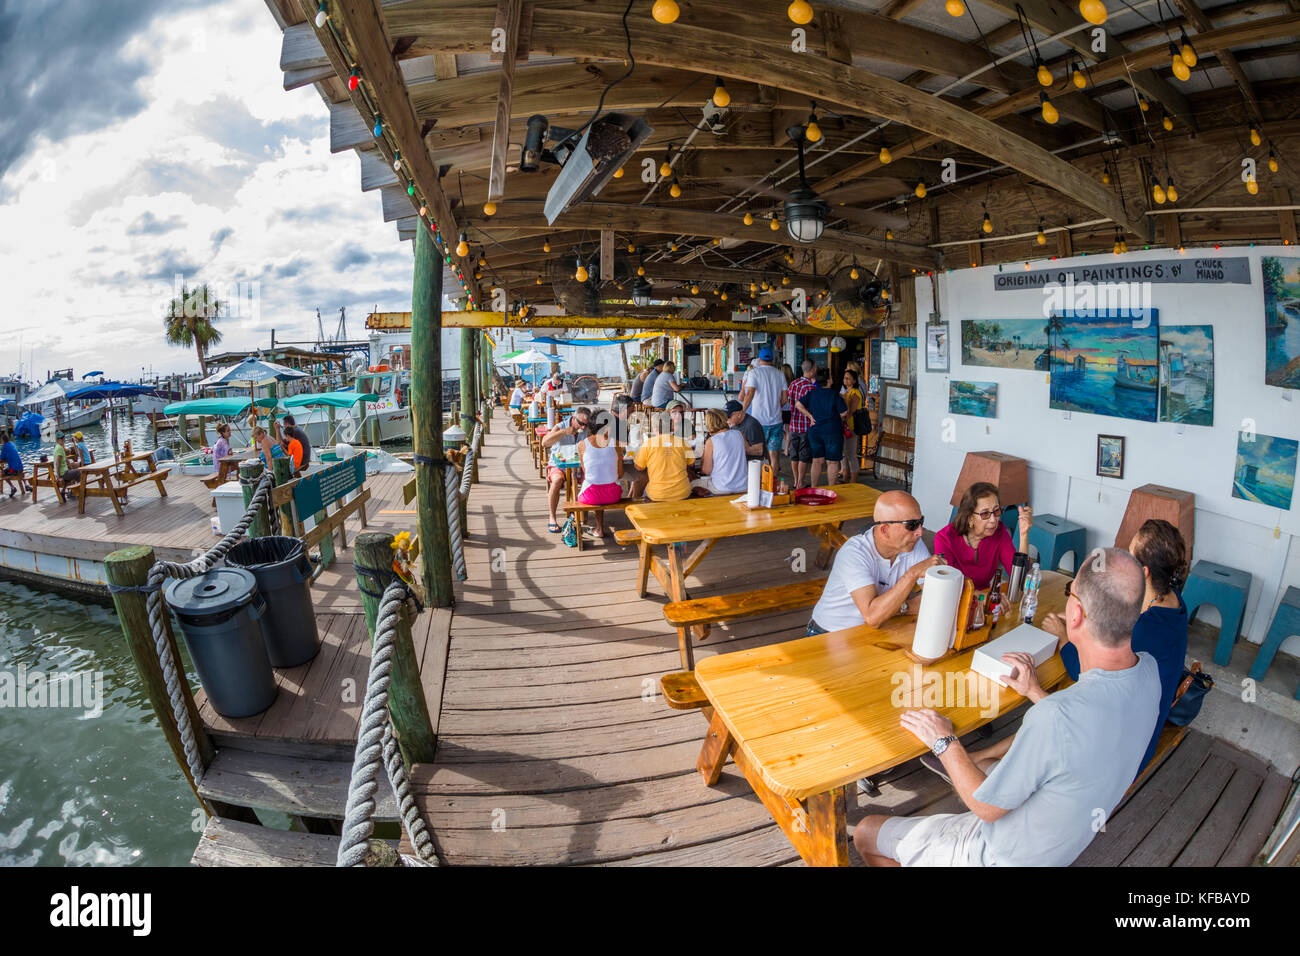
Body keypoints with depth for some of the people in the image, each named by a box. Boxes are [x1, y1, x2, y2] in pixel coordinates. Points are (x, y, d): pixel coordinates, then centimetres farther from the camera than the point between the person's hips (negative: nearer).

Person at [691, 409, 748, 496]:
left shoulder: (711, 441, -13)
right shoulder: (738, 434, 0)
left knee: (692, 484, 12)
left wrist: (702, 457, 7)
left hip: (722, 490, -5)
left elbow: (706, 471, -9)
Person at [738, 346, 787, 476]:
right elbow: (784, 399, 7)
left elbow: (750, 394, -18)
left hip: (759, 420, -3)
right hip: (776, 420, 3)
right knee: (773, 454, 5)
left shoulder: (754, 372, -5)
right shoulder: (779, 374, 7)